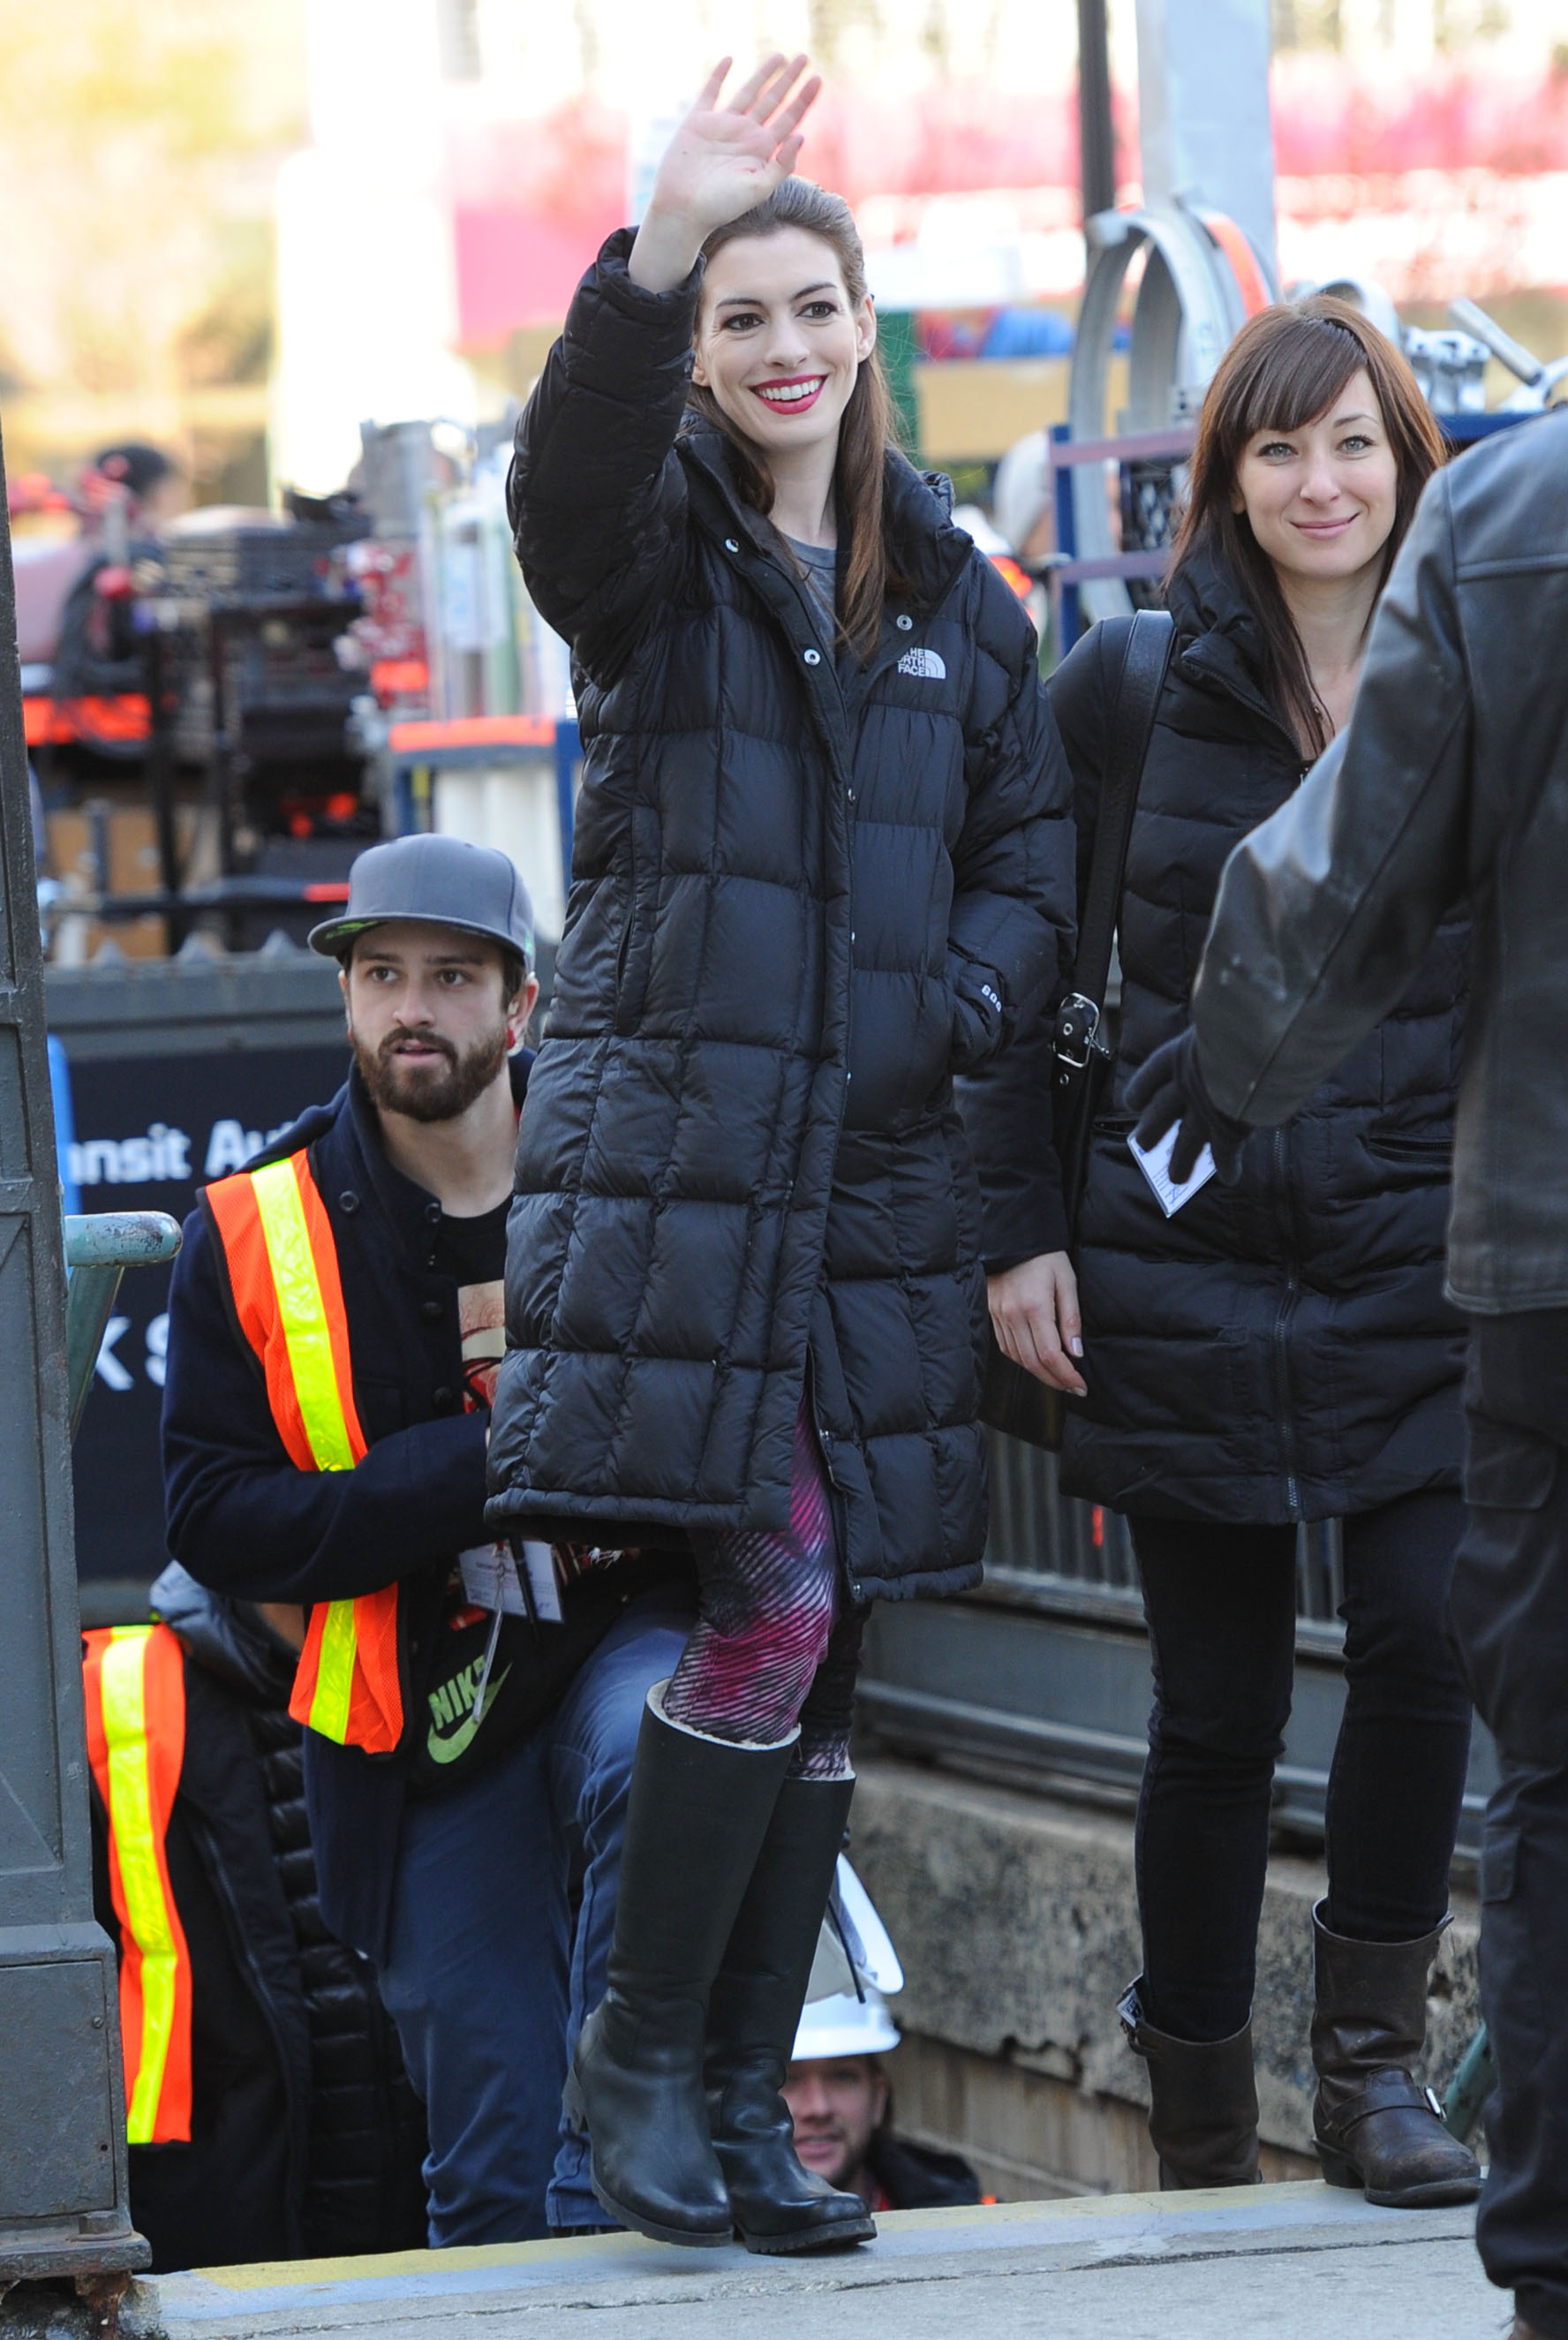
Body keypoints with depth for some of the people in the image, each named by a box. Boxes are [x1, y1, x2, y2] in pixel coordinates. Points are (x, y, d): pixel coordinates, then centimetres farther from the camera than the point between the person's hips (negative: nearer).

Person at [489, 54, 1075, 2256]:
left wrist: (947, 1006, -6)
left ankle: (747, 2102, 12)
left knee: (823, 1656, 5)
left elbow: (1032, 870, 16)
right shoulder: (657, 557, 2)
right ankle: (641, 2051, -2)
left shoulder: (955, 603, 16)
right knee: (772, 1602, -16)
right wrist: (653, 255, -39)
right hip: (671, 1146, -5)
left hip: (872, 1172, 5)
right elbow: (571, 473, -22)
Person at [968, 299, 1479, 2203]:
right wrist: (1018, 1228, -2)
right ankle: (1202, 2144, 16)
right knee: (1218, 1705, 4)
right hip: (1181, 1252, -1)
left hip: (1417, 1255, 1)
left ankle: (1371, 2059, 2)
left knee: (1426, 1634, -14)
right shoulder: (1131, 685, 1)